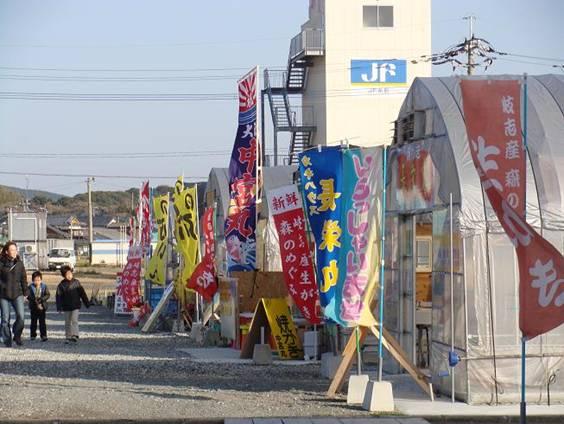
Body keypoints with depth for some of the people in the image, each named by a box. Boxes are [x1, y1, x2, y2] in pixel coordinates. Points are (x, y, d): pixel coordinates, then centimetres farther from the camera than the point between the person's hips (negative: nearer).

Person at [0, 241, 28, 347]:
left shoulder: (19, 263, 6)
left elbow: (23, 278, 12)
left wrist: (25, 292, 12)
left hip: (17, 294, 2)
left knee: (21, 316, -12)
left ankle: (17, 336, 9)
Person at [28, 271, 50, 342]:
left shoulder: (44, 286, 0)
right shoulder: (31, 287, -2)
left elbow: (48, 295, -4)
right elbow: (28, 296, -10)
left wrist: (42, 299, -20)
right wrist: (34, 300, -25)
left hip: (42, 307, -1)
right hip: (33, 307, 1)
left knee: (42, 322, -3)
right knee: (33, 322, 10)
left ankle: (43, 335, -2)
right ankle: (33, 335, 21)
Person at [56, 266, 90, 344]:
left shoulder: (76, 282, -1)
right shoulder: (61, 285, -1)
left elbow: (82, 293, 5)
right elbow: (59, 296, -1)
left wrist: (87, 303, 7)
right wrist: (59, 307, -9)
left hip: (75, 306, -2)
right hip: (66, 307, 2)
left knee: (74, 320, -16)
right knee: (67, 323, 9)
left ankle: (75, 336, -23)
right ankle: (68, 337, 18)